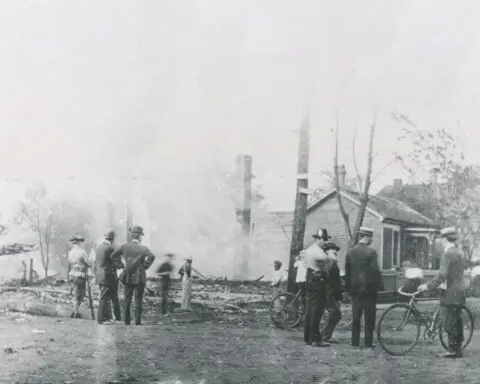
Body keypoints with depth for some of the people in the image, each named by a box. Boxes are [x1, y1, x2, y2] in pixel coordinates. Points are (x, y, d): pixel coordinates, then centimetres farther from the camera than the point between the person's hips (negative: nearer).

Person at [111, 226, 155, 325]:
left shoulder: (125, 247, 1)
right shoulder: (143, 248, -11)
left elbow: (113, 256, 3)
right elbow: (151, 257, -27)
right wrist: (145, 266, -14)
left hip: (127, 277, 3)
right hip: (139, 277, -3)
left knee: (127, 299, 11)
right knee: (138, 299, 4)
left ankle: (127, 320, 12)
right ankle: (137, 321, 4)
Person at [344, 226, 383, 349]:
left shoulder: (350, 252, 4)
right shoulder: (371, 252, -12)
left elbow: (347, 271, 8)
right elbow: (375, 271, -13)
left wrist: (348, 287, 14)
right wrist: (379, 286, -4)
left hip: (355, 288, 5)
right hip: (369, 288, -5)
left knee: (356, 317, 10)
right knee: (369, 317, 2)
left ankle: (355, 341, 12)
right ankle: (368, 342, 3)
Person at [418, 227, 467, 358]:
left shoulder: (448, 254, -16)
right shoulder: (459, 252, 12)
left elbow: (442, 275, -22)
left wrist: (428, 286, -17)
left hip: (451, 293, -9)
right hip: (460, 292, 9)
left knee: (449, 323, -4)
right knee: (457, 321, 14)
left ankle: (454, 350, -2)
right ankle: (457, 349, 20)